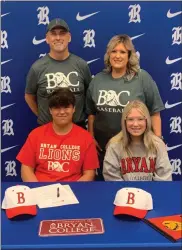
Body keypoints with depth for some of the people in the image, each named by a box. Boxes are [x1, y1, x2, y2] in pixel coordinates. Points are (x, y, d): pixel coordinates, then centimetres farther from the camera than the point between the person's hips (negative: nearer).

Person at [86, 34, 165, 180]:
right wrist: (91, 137, 8)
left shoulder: (142, 78, -7)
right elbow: (91, 112, 11)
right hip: (103, 145, 4)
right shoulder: (98, 79, 4)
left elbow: (154, 112, -6)